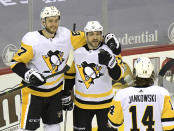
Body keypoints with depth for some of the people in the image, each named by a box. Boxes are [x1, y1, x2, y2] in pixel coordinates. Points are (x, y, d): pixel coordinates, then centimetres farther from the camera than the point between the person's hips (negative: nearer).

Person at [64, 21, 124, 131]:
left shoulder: (108, 51, -12)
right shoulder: (77, 53, -2)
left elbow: (117, 75, -20)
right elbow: (70, 72, 11)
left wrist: (110, 61, -38)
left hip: (105, 102, -2)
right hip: (82, 103, 3)